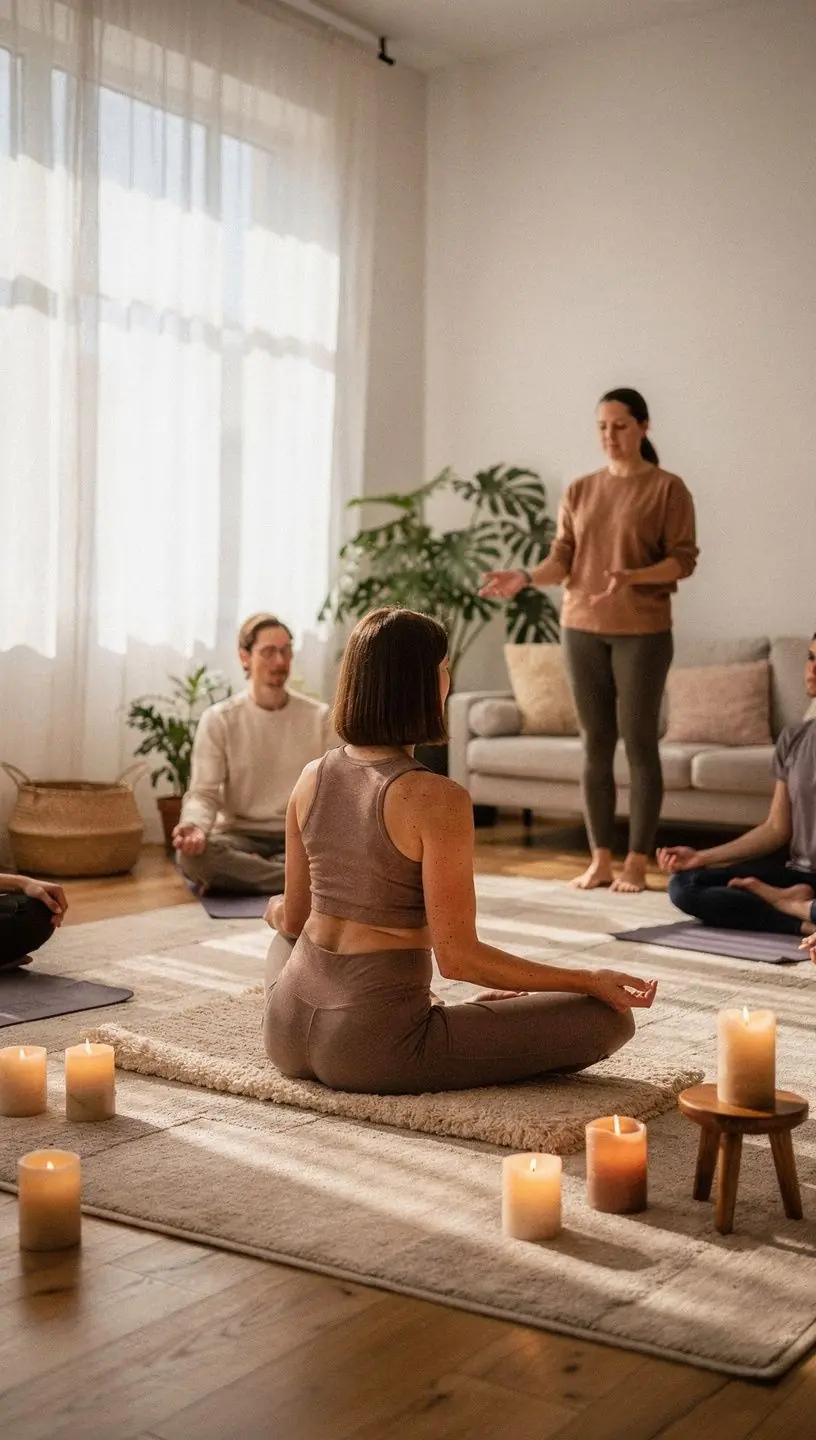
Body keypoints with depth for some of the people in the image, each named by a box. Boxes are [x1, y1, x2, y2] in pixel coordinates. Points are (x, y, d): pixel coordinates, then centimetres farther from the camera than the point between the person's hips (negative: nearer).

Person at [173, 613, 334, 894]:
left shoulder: (319, 717, 3)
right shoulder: (218, 719, -2)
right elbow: (204, 792, -7)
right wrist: (195, 825, -31)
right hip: (240, 835, -1)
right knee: (192, 854, -34)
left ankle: (240, 874, -18)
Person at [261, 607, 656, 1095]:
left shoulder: (312, 779, 2)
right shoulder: (437, 799, -18)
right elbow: (458, 957, -17)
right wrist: (590, 981, -10)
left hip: (288, 1033, 7)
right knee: (608, 1019, -3)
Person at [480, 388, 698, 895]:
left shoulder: (668, 488, -2)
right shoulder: (580, 491, 11)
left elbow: (683, 560, -8)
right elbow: (562, 559, 6)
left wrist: (631, 577, -24)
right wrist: (525, 577, -14)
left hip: (643, 631, -4)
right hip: (583, 628, 4)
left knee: (640, 743, -3)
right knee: (596, 744, 5)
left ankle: (637, 863, 4)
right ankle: (601, 859, 11)